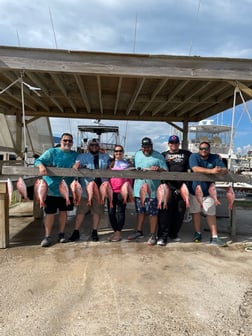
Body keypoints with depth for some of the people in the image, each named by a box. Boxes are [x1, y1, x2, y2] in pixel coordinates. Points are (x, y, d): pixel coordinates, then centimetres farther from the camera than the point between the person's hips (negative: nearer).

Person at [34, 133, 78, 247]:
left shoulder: (75, 155, 10)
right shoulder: (52, 152, -1)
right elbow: (38, 160, -7)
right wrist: (41, 166, -30)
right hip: (52, 188, -3)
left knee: (63, 211, 13)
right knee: (50, 212, 2)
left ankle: (61, 234, 27)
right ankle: (47, 236, 14)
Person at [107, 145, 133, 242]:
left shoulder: (127, 163, 8)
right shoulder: (111, 163, 15)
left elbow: (130, 178, 6)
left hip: (122, 190, -3)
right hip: (111, 190, 3)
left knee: (120, 211, -3)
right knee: (111, 211, 3)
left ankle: (119, 232, 6)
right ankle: (115, 231, 16)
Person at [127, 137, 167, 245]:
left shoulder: (158, 156, -3)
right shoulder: (137, 154, 13)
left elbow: (165, 171, -5)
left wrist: (158, 169, -23)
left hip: (152, 190, -5)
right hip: (139, 188, 5)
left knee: (153, 213, 0)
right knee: (140, 211, 16)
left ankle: (153, 235, 13)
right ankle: (139, 231, 31)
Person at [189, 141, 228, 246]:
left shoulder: (215, 158, -1)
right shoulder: (194, 156, -9)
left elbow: (225, 169, -7)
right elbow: (195, 169, -27)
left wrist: (220, 171, -32)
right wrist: (211, 171, -36)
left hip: (208, 191, 1)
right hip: (195, 190, -1)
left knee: (211, 213, 4)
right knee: (196, 212, 10)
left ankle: (214, 237, 11)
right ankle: (198, 233, 26)